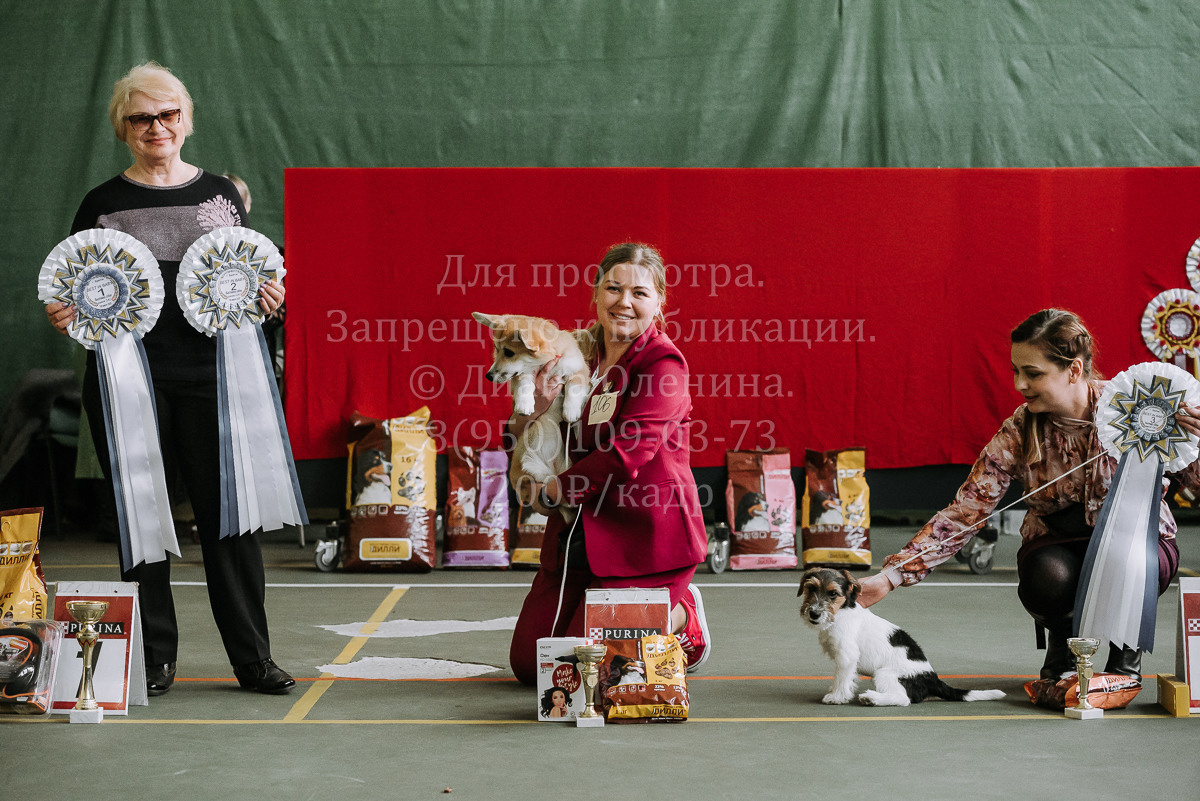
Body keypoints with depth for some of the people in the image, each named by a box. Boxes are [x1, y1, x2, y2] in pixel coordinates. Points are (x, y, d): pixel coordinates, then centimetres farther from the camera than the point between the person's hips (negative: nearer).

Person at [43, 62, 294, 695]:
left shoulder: (220, 194, 11)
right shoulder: (102, 204, 7)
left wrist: (265, 298, -3)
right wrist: (64, 315, -11)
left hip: (210, 375, 1)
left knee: (230, 514, 0)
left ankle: (253, 659, 10)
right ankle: (152, 660, 16)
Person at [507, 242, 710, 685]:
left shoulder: (663, 363, -12)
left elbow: (627, 454, -22)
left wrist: (553, 491, -12)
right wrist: (543, 408, -11)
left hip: (644, 536, -7)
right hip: (580, 533, 7)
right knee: (528, 661, 5)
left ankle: (683, 619, 13)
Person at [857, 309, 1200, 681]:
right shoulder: (1017, 434, -12)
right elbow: (963, 511, -14)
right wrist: (888, 577, -23)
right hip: (1057, 547, 0)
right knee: (1046, 580, -35)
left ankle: (1125, 651, -1)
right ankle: (1061, 637, 3)